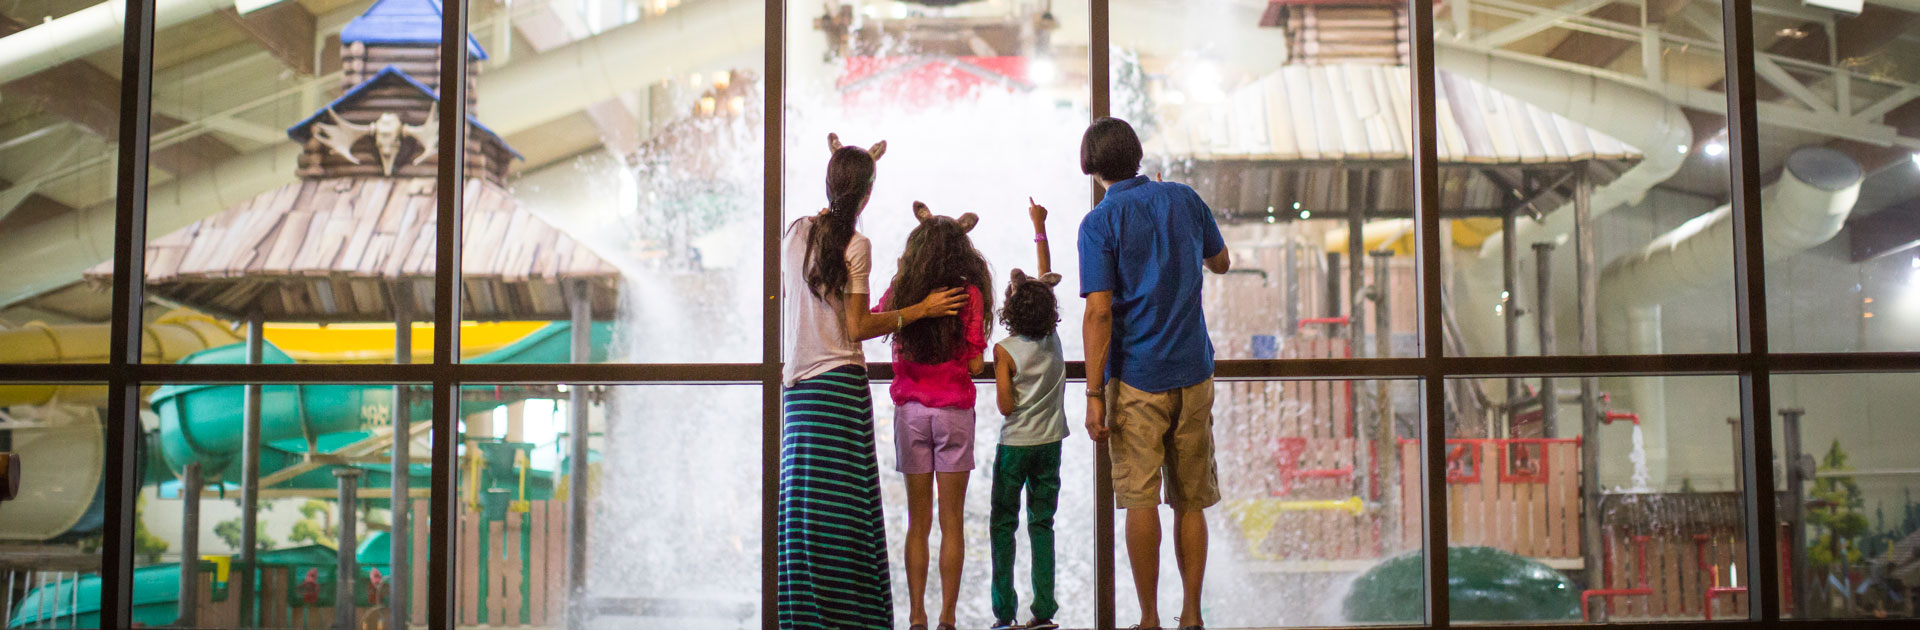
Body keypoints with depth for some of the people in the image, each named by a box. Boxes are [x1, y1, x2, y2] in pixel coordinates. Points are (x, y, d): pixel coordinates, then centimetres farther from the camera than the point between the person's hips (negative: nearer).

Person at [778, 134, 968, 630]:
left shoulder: (796, 232, 8)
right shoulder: (855, 245, -8)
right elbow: (857, 328, -9)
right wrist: (921, 310, -4)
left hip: (798, 384, 6)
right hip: (840, 383, -5)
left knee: (803, 505, 6)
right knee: (844, 506, -3)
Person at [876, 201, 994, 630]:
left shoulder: (900, 291, -1)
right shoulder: (968, 293, -6)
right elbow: (975, 363, -8)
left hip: (909, 411, 2)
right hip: (953, 410, -2)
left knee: (917, 522, 8)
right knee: (951, 521, 4)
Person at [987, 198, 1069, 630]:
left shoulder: (1005, 350, -12)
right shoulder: (1052, 336, -2)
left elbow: (1006, 407, -10)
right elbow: (1047, 279, 11)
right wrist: (1040, 228, 17)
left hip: (1015, 445, -3)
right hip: (1050, 443, 3)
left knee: (1003, 525, 5)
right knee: (1042, 525, 6)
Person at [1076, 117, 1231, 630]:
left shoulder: (1100, 223, -7)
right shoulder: (1184, 199, 6)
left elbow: (1099, 312, -13)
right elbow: (1219, 262, 23)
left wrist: (1094, 395, -12)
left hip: (1136, 378, -4)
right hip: (1194, 374, 4)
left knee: (1141, 501, 1)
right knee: (1191, 501, 9)